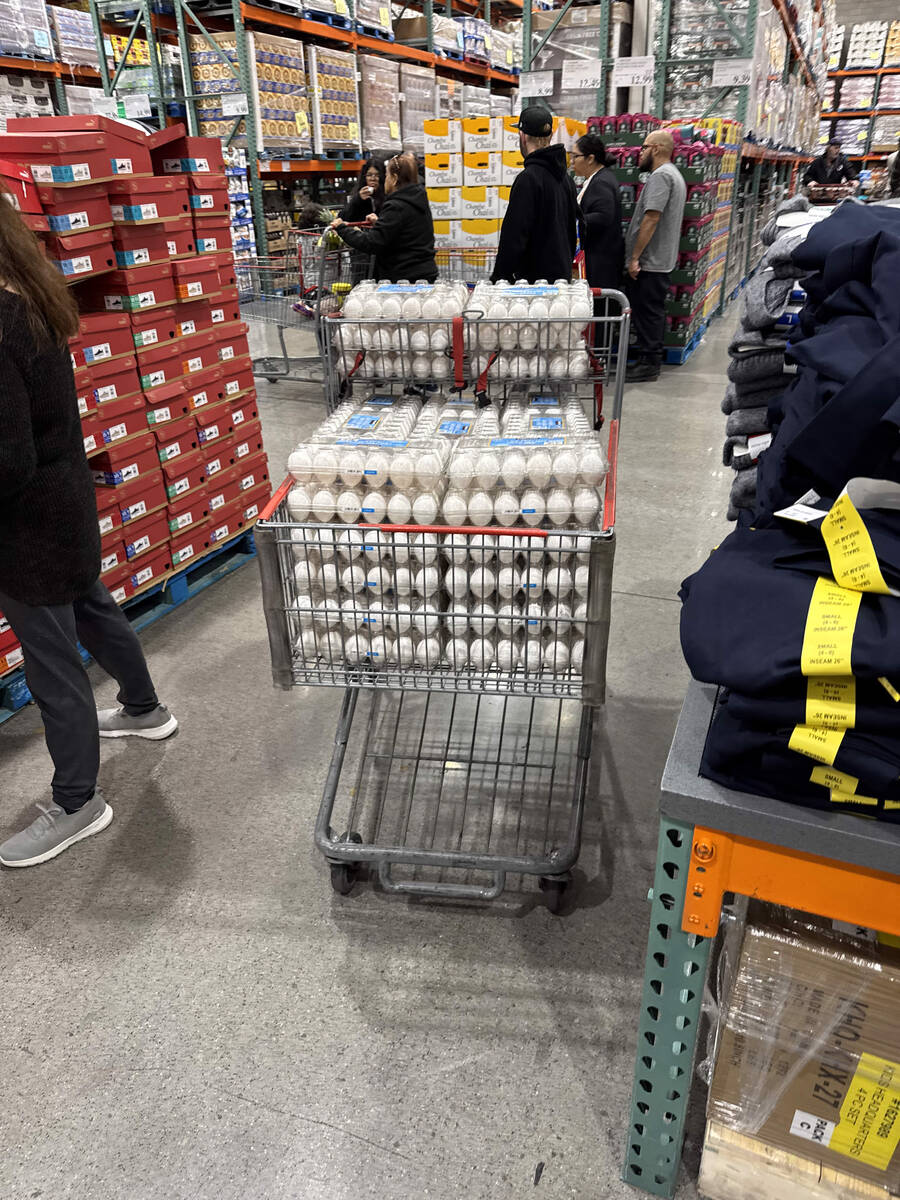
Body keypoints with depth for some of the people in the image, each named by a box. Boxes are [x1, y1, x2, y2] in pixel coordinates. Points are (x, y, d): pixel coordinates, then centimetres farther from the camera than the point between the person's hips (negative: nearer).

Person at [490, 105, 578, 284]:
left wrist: (499, 277, -12)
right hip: (562, 275, 9)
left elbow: (514, 237, -18)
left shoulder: (528, 178, -14)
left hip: (534, 277, -9)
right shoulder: (565, 176, 14)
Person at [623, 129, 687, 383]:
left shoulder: (661, 175, -13)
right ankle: (650, 360, 21)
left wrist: (634, 257, -21)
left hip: (649, 263, -10)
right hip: (661, 262, 10)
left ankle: (647, 364, -2)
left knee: (646, 313, -6)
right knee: (654, 312, 14)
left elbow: (651, 218, -22)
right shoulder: (674, 175, 21)